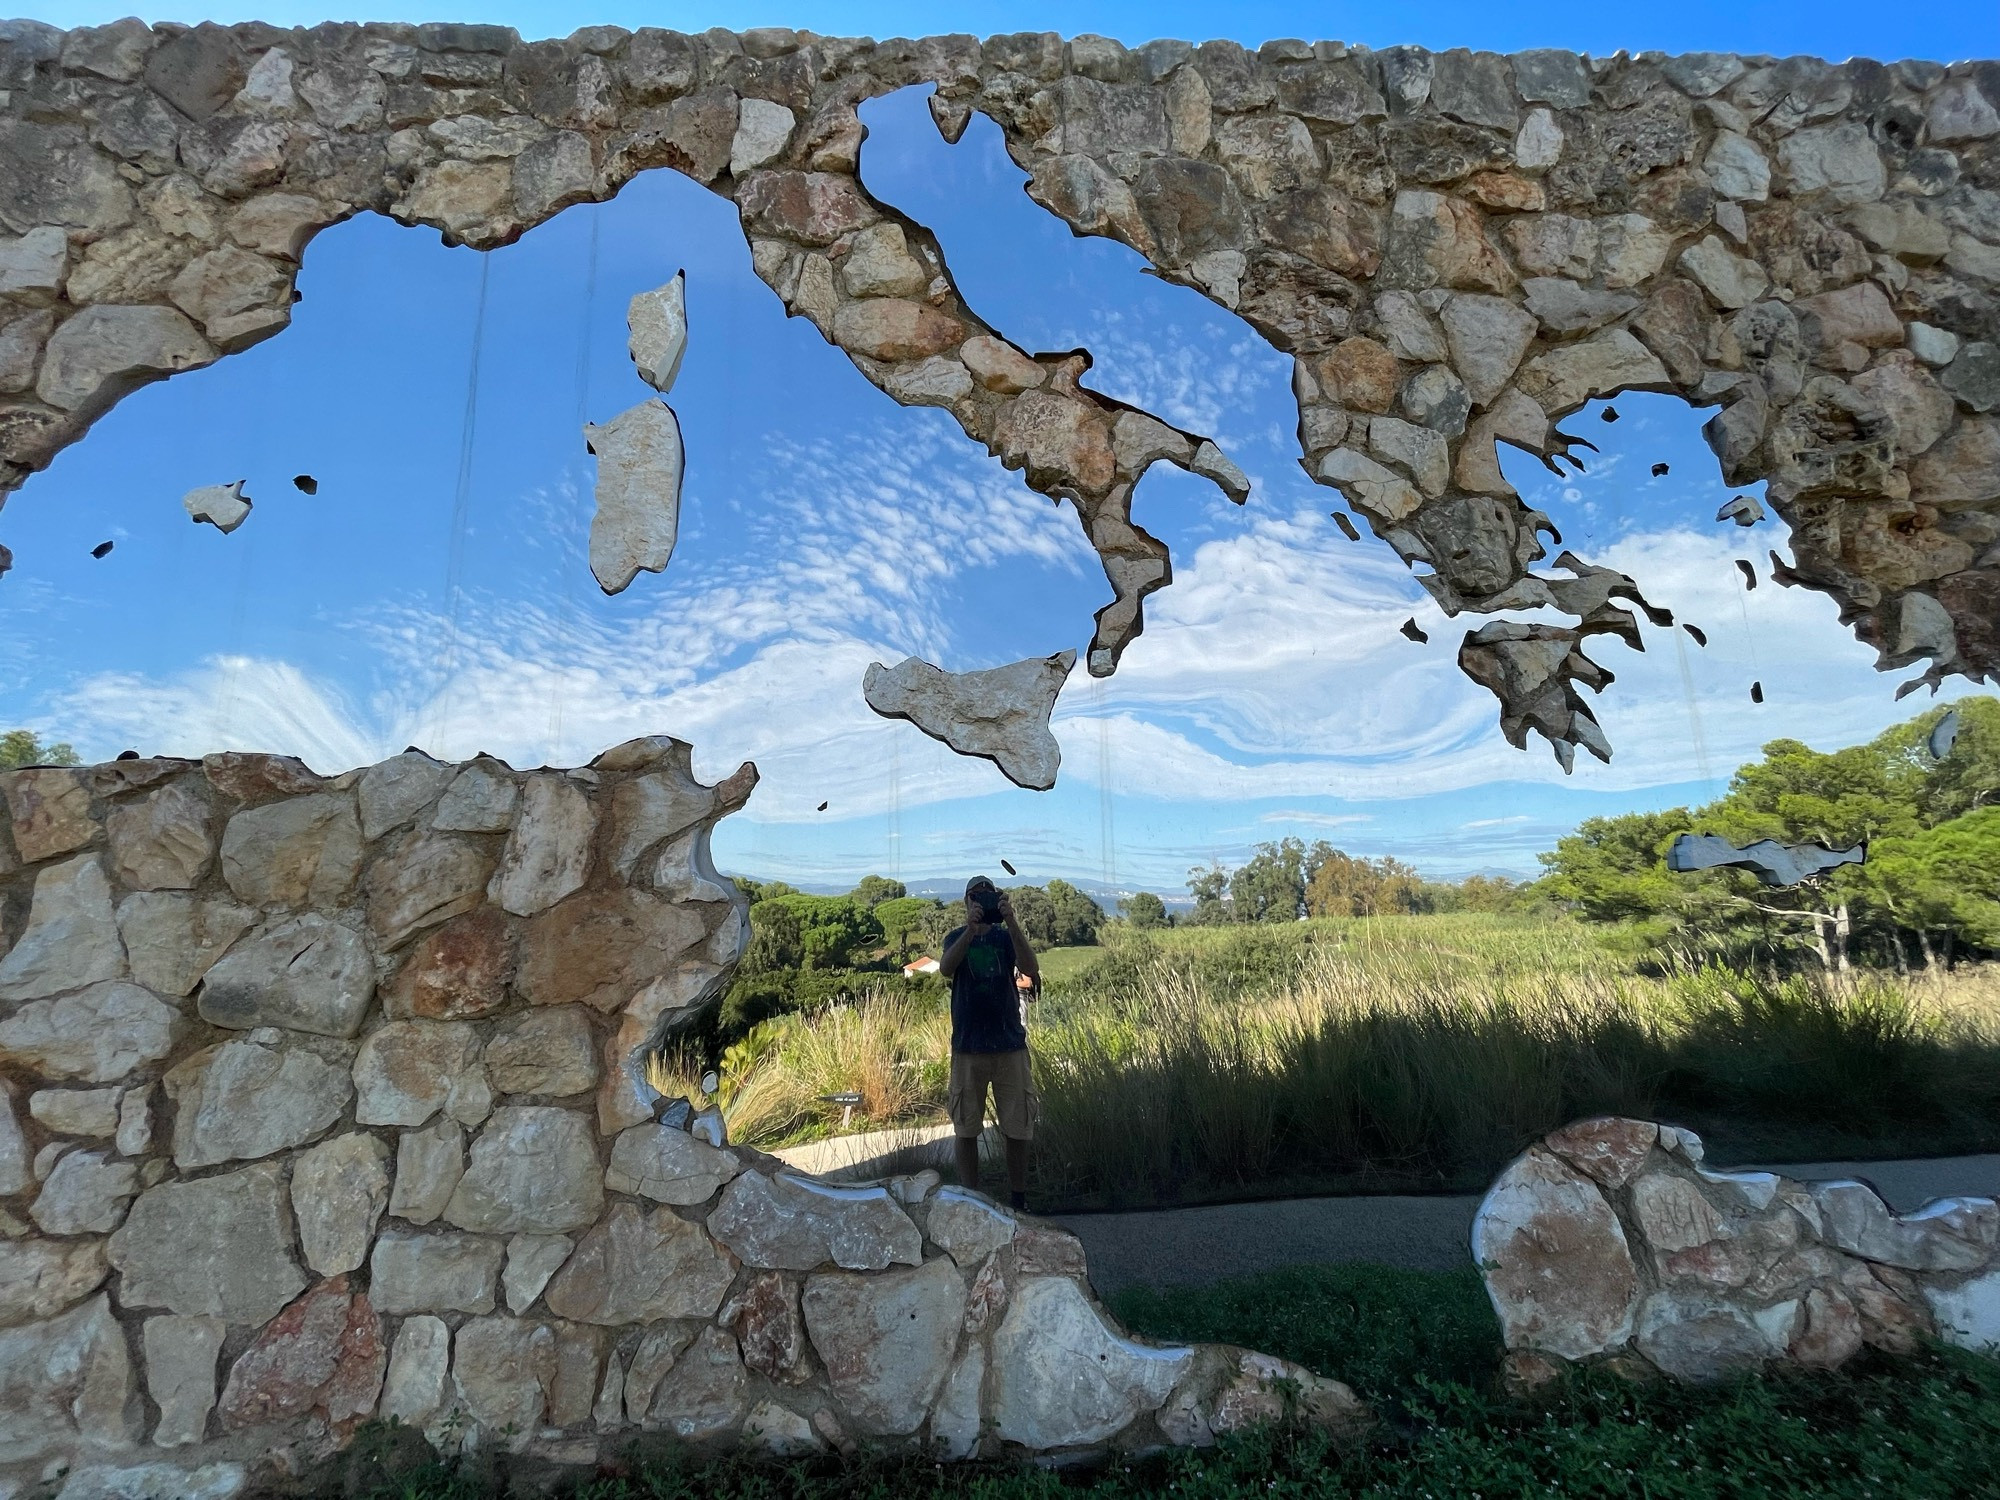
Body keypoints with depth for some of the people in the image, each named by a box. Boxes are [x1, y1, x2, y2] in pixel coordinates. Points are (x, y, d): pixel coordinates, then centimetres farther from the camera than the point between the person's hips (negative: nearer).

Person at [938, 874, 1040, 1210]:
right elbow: (946, 968, -20)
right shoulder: (957, 937, 2)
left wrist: (1012, 922, -28)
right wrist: (971, 929, -34)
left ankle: (1018, 1197, 20)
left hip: (1010, 1043, 0)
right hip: (968, 1046, 0)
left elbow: (1031, 969, -16)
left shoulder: (1006, 936, 2)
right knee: (966, 1127, 7)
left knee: (1018, 1127, 5)